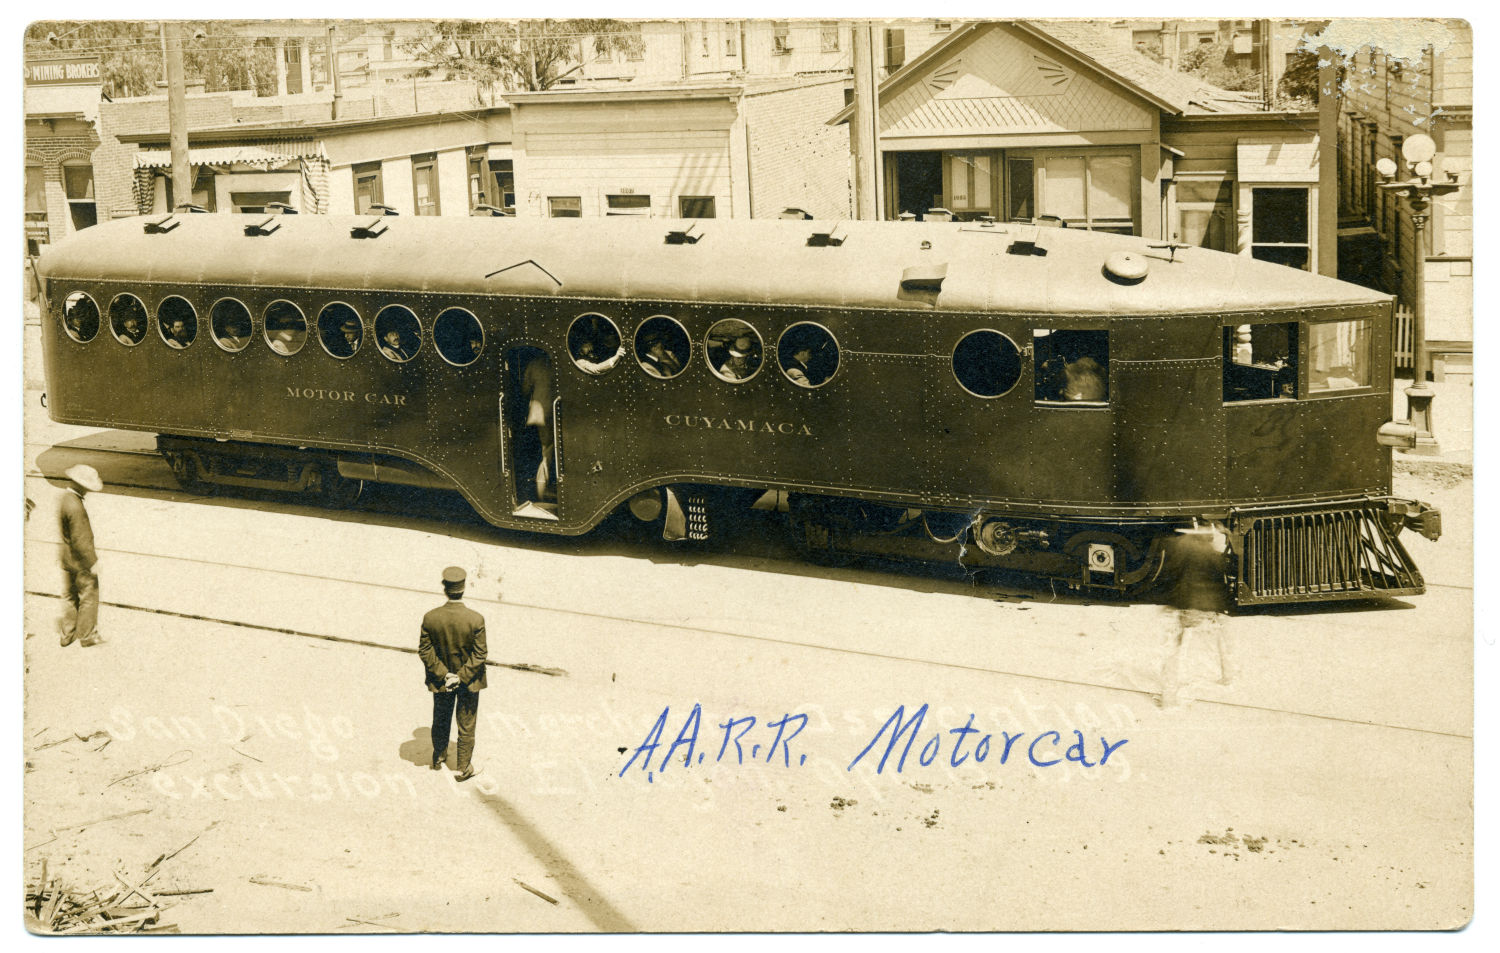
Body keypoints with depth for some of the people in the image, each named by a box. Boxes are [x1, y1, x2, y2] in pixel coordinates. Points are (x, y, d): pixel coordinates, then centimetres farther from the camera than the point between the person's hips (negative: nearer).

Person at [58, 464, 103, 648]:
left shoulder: (66, 499, 6)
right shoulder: (75, 507, -26)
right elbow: (79, 541, -26)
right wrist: (92, 561, -18)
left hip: (68, 561, 10)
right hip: (80, 562, -10)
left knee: (73, 597, 20)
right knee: (89, 597, 4)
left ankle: (67, 634, 27)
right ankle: (86, 636, 14)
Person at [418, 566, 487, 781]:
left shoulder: (430, 618, -19)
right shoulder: (476, 620, -24)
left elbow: (425, 651, -12)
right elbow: (479, 654, -20)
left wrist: (443, 675, -8)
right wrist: (461, 677, -12)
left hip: (441, 681, 2)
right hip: (469, 682, -2)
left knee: (441, 721, 25)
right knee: (466, 725, 16)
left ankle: (439, 757, 47)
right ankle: (464, 768, 29)